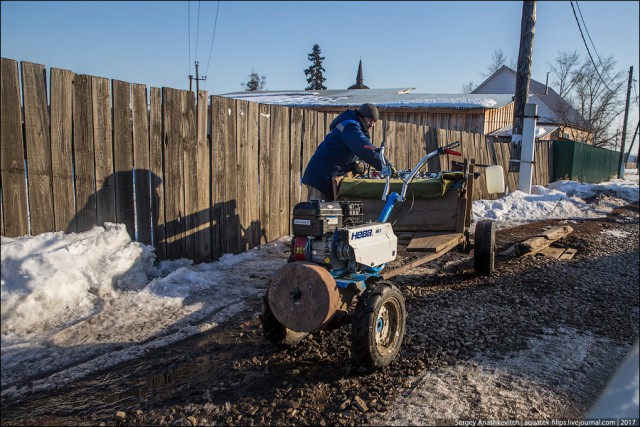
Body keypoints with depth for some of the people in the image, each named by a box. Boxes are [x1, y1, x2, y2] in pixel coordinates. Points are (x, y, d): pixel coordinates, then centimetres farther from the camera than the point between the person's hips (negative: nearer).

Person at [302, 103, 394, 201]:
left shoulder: (353, 126, 17)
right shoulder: (350, 127, -16)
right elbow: (366, 149, -27)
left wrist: (356, 164, -3)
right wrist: (387, 166, -25)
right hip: (321, 177, -11)